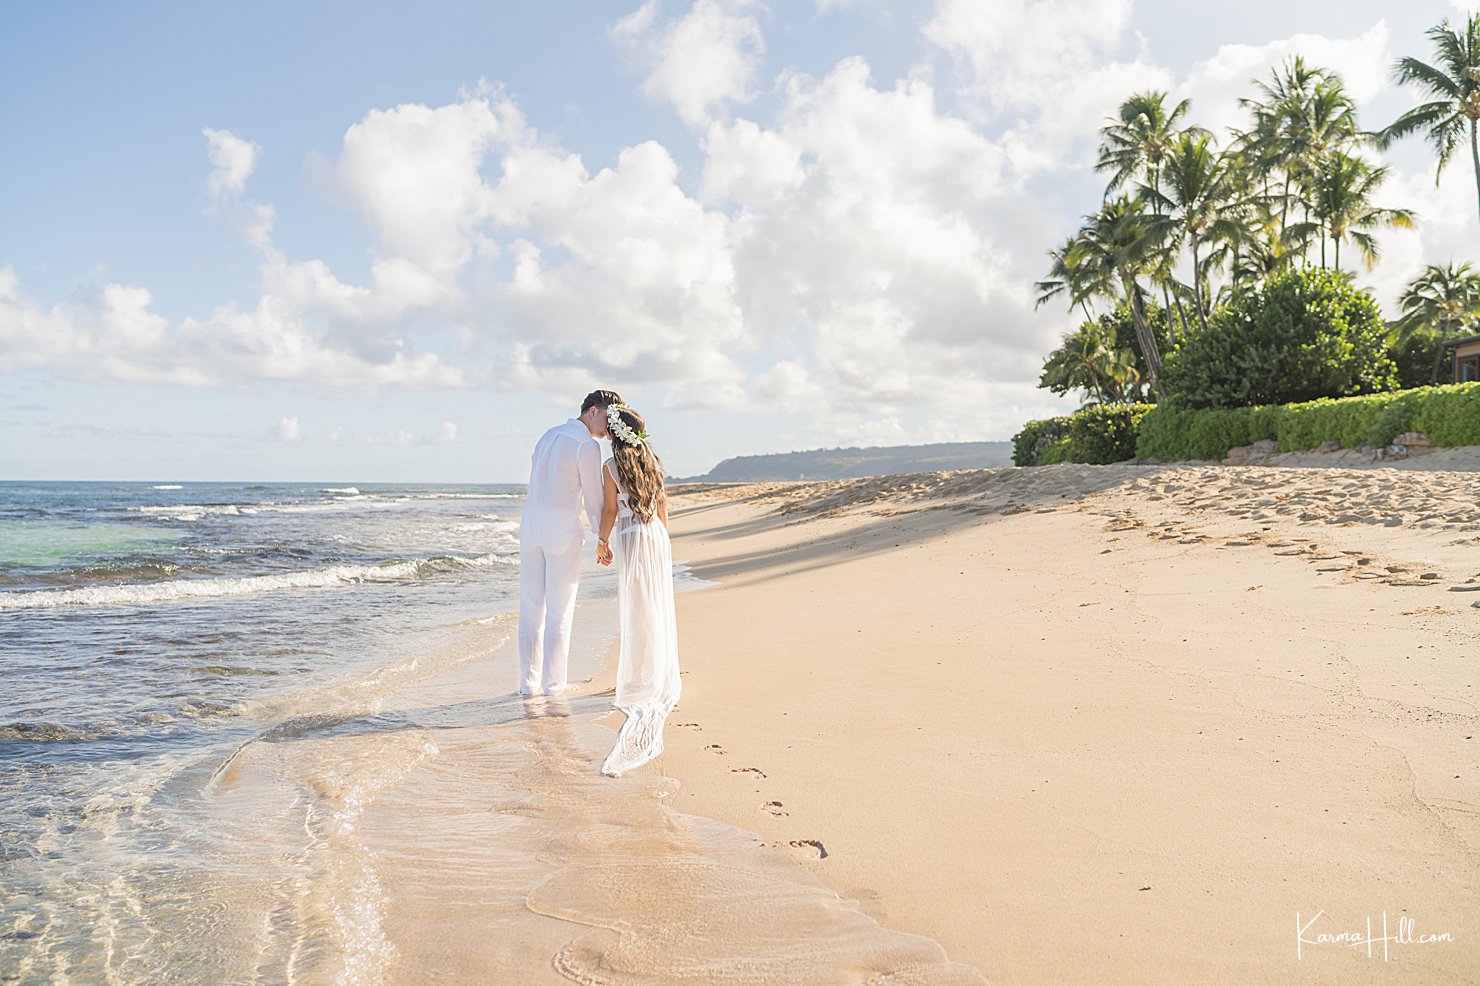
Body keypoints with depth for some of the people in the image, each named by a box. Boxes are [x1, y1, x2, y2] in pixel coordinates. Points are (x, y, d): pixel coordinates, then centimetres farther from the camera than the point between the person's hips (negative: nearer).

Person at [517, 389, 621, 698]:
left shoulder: (549, 435, 14)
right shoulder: (588, 446, -10)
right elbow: (594, 501, -8)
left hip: (531, 526, 7)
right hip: (563, 532, -7)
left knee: (531, 606, 9)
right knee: (560, 610, 3)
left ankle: (529, 682, 14)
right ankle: (554, 682, 9)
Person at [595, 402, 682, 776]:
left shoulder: (610, 466, -11)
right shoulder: (651, 459, 5)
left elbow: (610, 511, -8)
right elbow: (662, 503, 10)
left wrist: (602, 542, 5)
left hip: (631, 540, -5)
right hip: (657, 537, 5)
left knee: (637, 614, 1)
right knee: (658, 609, 13)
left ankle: (641, 687, 5)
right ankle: (663, 682, 22)